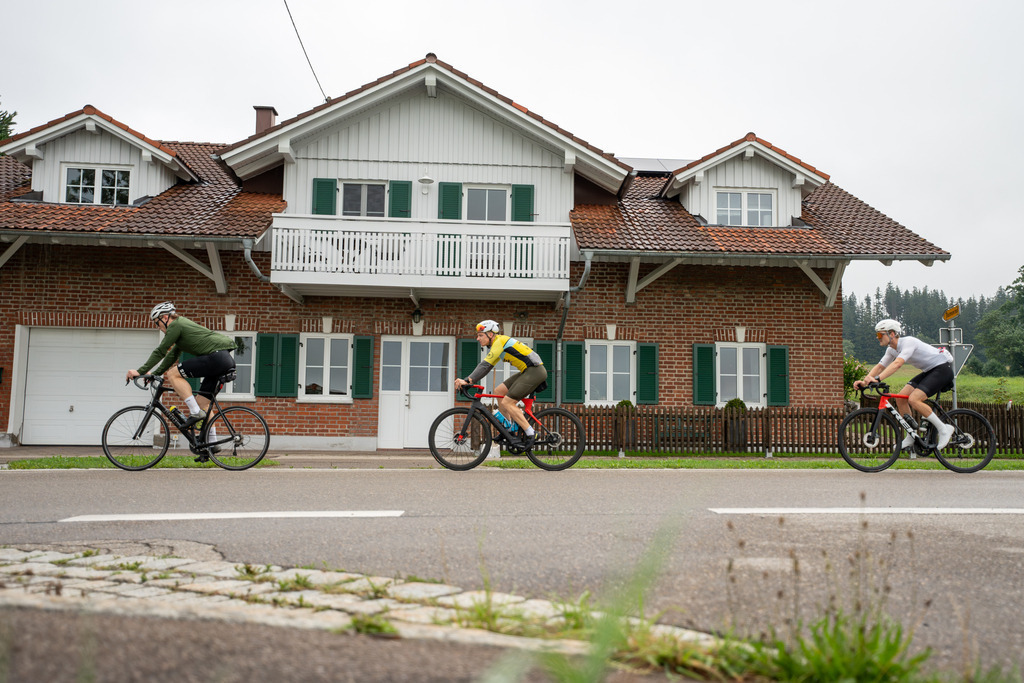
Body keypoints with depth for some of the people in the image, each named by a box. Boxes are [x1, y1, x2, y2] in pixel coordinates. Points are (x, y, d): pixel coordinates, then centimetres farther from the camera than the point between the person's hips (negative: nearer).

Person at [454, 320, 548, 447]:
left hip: (535, 371, -10)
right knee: (499, 391, 9)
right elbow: (486, 367, 14)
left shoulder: (500, 341, -13)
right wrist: (467, 381, 5)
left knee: (506, 402, -12)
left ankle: (529, 433, -7)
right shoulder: (497, 344, 16)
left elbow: (485, 365, -22)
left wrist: (467, 380, -27)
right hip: (527, 371, 10)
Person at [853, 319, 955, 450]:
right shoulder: (892, 349, 3)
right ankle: (911, 437, 8)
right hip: (929, 371, 9)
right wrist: (864, 381, -13)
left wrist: (877, 379, -50)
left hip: (943, 368, -9)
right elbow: (880, 366, 3)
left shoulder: (908, 342, -25)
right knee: (900, 398, -2)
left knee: (913, 399, -24)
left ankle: (944, 429, -8)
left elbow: (897, 364, -40)